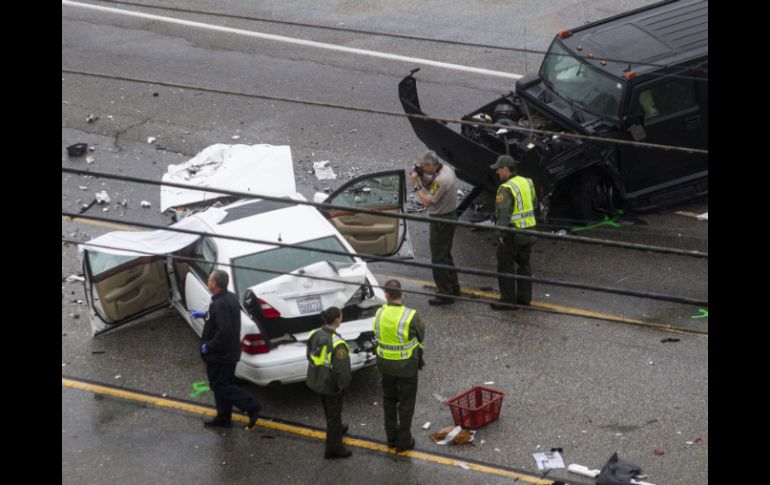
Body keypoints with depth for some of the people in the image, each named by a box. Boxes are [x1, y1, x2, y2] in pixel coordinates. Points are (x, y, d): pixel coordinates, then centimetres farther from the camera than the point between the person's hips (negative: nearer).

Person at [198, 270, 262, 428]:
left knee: (220, 386, 0)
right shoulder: (230, 298, 5)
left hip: (219, 356, -10)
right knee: (222, 385, 19)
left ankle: (251, 406, -6)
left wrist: (208, 347, -21)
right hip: (230, 353, 10)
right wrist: (204, 315, 26)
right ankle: (223, 417, 28)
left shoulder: (220, 304, -27)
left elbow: (224, 332, -32)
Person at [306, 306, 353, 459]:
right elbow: (342, 369, -26)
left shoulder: (314, 335, -10)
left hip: (316, 380, 7)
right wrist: (343, 384, -8)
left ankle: (337, 429, 55)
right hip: (331, 384, -7)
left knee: (328, 409, 30)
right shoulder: (337, 343, -31)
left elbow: (310, 356, 4)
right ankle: (333, 449, 22)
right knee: (334, 413, 10)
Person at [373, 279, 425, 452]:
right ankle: (403, 441, 22)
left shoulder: (380, 313, -14)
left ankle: (391, 438, 32)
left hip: (385, 363, 4)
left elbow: (379, 336, -1)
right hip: (406, 366, -4)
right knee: (406, 404, 13)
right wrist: (422, 326, 11)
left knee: (389, 400, 23)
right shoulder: (411, 316, -25)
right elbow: (420, 337, -8)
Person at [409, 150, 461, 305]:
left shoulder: (441, 179, -28)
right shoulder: (446, 169, 3)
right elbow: (430, 184, 16)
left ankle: (445, 294, 3)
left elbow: (427, 202, -27)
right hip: (450, 215, 10)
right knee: (445, 255, 22)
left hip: (441, 221, -10)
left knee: (438, 258, -2)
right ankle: (453, 288, 33)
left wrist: (417, 185, -18)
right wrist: (422, 176, -1)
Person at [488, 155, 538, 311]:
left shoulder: (506, 188, -19)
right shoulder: (527, 182, 8)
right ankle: (524, 297, 24)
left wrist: (501, 233, -18)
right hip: (528, 229, 8)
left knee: (505, 266, 1)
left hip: (512, 232, -8)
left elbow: (503, 213, -23)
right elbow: (534, 204, 17)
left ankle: (507, 300, 4)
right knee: (524, 264, 18)